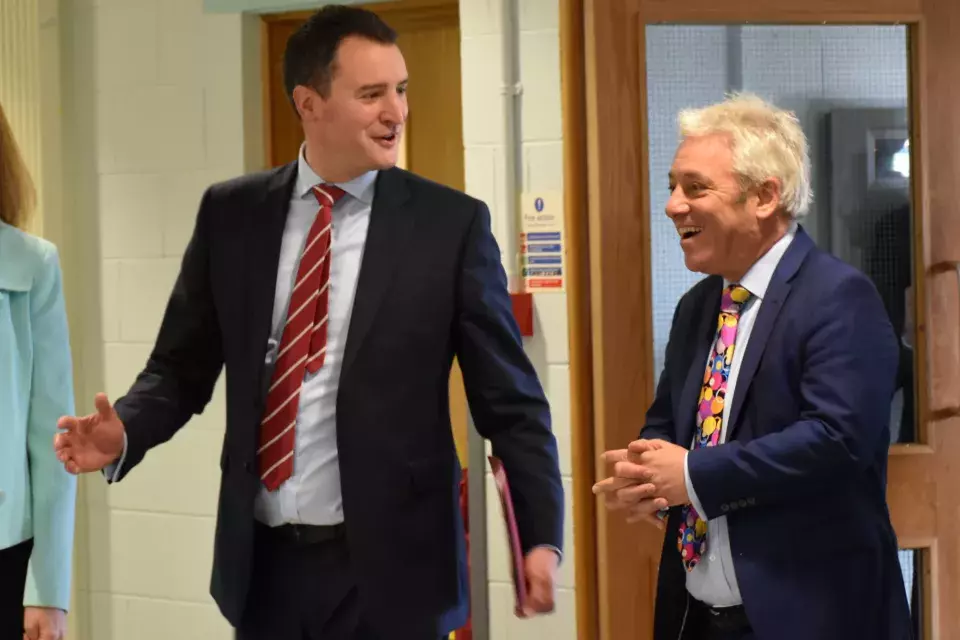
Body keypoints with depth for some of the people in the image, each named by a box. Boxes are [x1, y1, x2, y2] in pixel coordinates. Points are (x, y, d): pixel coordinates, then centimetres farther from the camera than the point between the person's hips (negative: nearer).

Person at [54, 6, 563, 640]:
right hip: (262, 563, 3)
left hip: (389, 567, -2)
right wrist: (124, 432, -11)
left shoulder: (451, 223, -4)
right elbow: (181, 368, 9)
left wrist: (542, 538, -13)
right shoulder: (231, 213, 3)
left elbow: (509, 401, -3)